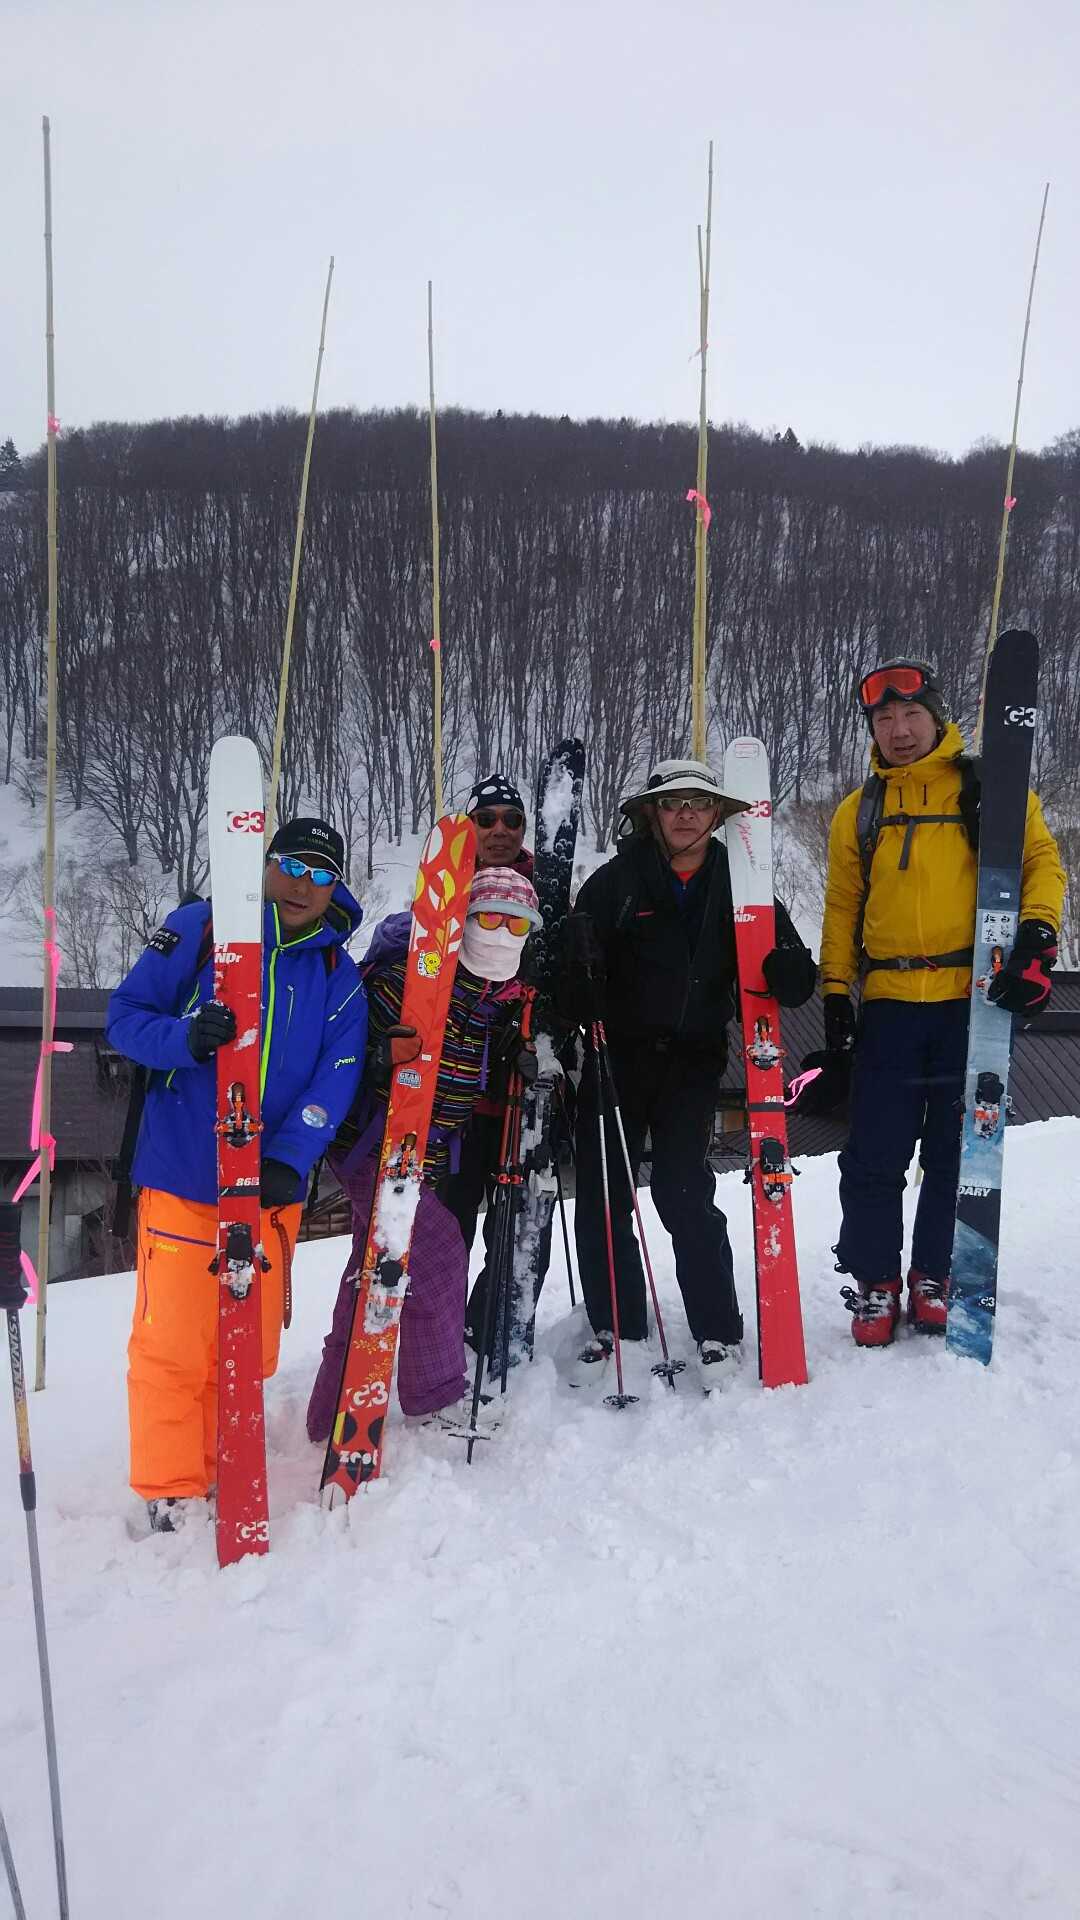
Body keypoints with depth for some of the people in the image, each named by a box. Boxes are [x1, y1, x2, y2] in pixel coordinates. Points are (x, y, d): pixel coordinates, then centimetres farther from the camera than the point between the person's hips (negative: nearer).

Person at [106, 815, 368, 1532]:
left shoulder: (339, 974, 6)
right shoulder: (200, 929, -1)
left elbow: (336, 1077, -4)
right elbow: (125, 1016, 1)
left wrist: (289, 1159, -18)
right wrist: (184, 1037, -21)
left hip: (275, 1184, 3)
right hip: (183, 1176, -3)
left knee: (251, 1345, 12)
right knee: (172, 1343, -1)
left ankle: (220, 1474, 33)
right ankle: (170, 1493, 17)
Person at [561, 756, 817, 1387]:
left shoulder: (738, 885, 2)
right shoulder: (616, 880, -2)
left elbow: (793, 978, 3)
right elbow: (577, 970, -7)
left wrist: (788, 969, -20)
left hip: (693, 1059, -1)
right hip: (617, 1053, 1)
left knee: (684, 1193, -5)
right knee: (602, 1194, 5)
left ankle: (718, 1330, 13)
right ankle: (616, 1328, 22)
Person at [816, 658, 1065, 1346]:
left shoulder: (989, 787, 4)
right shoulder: (859, 811, 12)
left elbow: (1042, 860, 3)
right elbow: (842, 907, 13)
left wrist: (1037, 939, -14)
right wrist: (836, 997, 6)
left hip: (972, 1000, -1)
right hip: (889, 1004, 2)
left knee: (956, 1150, 8)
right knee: (875, 1156, 1)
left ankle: (934, 1276, 24)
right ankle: (875, 1282, 17)